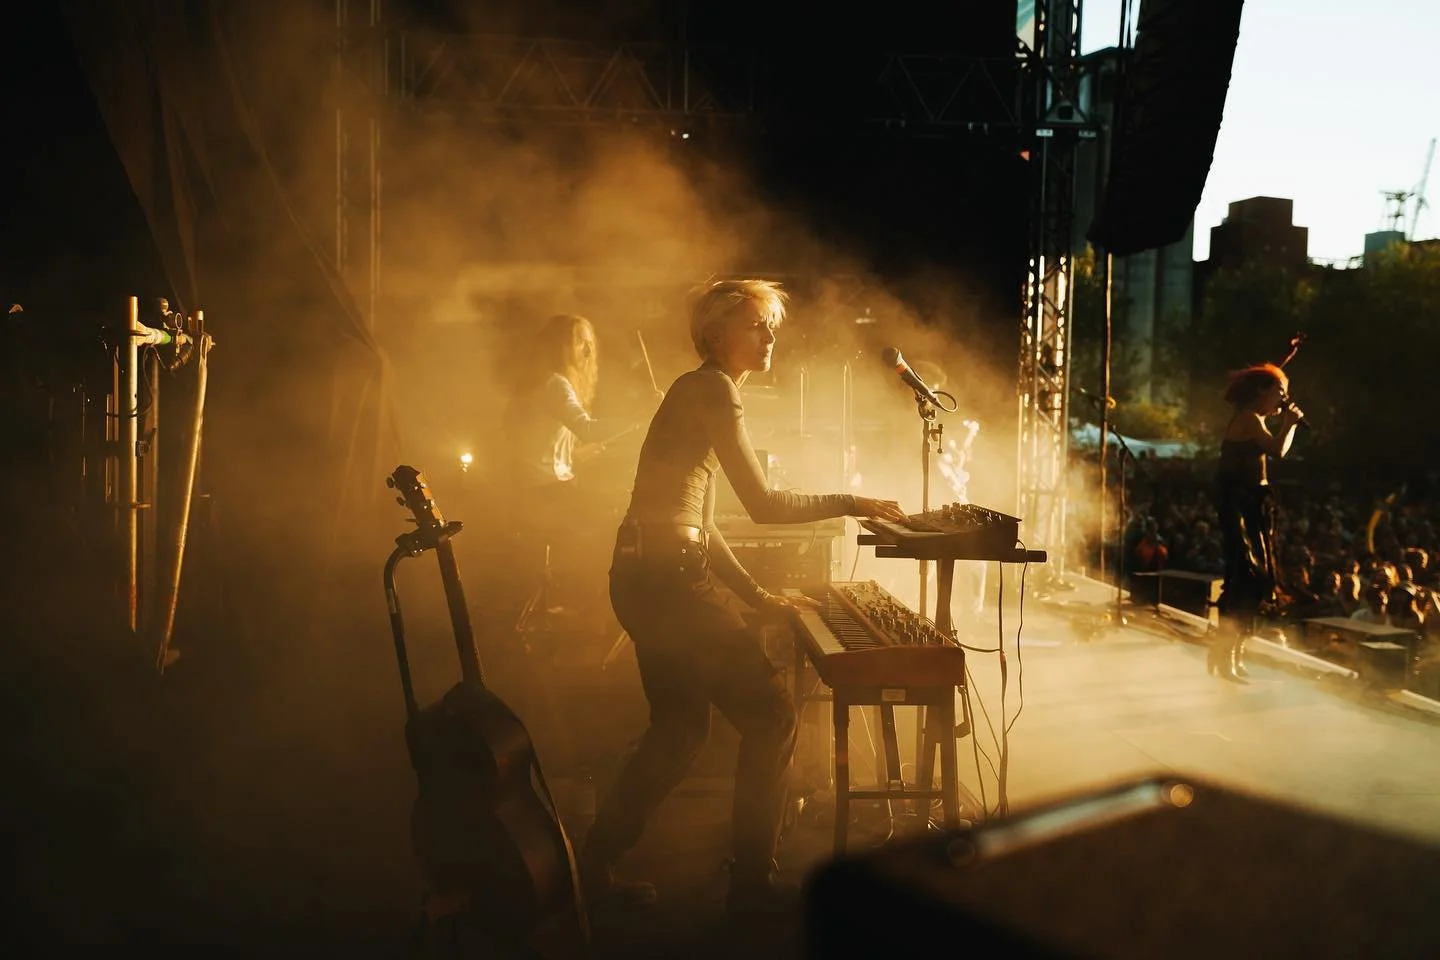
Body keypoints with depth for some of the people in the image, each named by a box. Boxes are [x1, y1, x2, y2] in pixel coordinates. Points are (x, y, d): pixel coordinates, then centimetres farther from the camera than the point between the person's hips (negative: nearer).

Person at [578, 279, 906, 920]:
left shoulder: (699, 391, 20)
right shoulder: (714, 388, -10)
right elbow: (764, 506, -17)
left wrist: (755, 596, 18)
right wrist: (850, 503, -5)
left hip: (645, 578, 10)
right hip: (668, 577, -10)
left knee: (678, 730, 19)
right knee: (771, 716, -1)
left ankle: (594, 868, 27)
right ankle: (753, 885, 9)